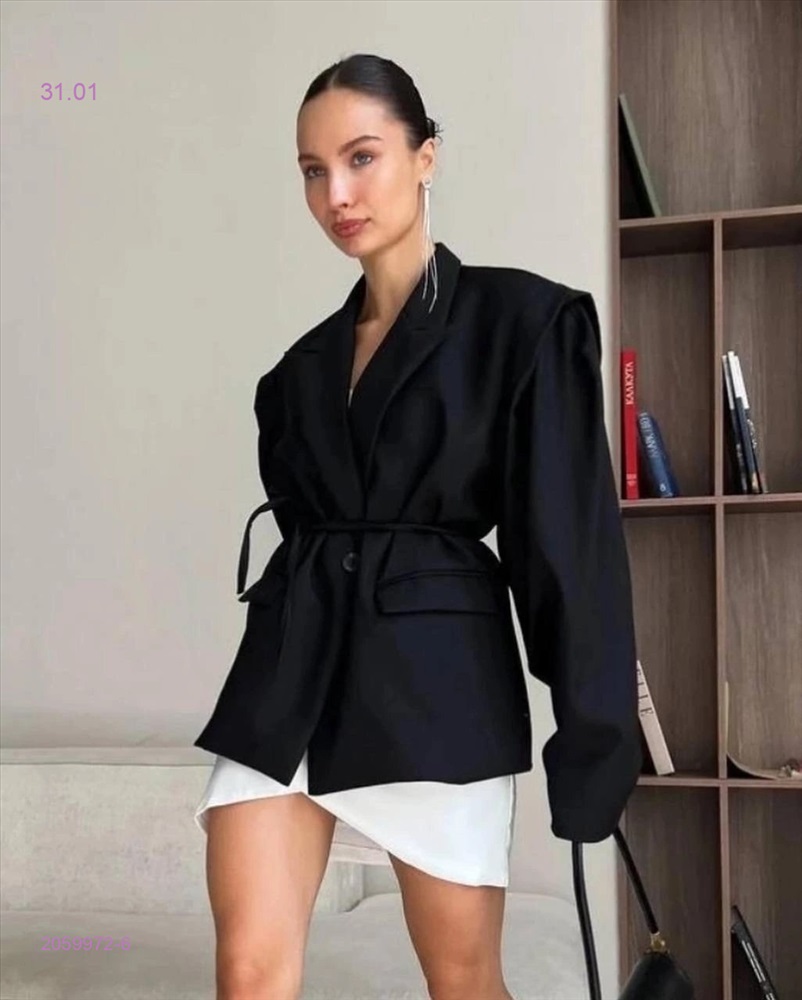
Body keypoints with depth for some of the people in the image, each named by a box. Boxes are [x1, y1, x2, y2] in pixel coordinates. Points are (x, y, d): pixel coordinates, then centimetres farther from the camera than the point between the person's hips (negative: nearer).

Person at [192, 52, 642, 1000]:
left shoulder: (520, 318, -2)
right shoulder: (305, 363, 15)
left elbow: (569, 530, -6)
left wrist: (590, 731, -9)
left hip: (439, 677, -4)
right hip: (289, 670, 5)